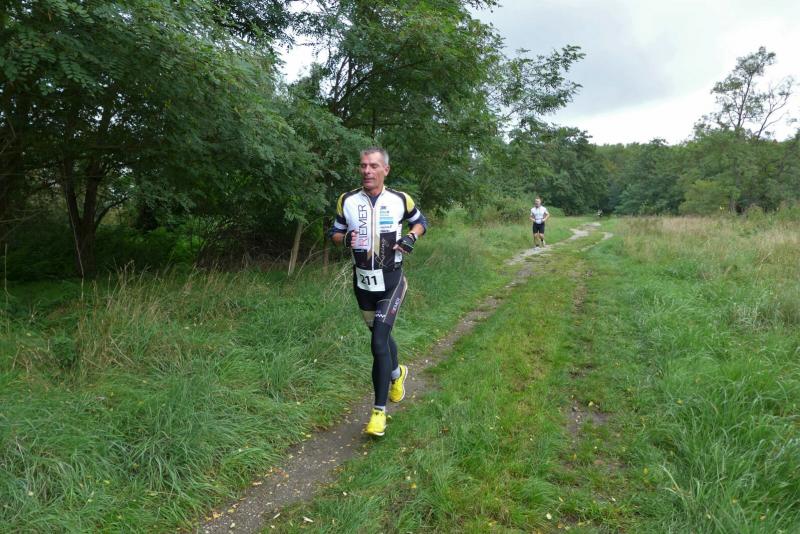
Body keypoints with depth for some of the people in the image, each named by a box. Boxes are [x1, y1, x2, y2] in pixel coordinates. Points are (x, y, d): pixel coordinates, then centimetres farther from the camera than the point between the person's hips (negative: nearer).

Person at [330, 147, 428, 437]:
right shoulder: (347, 200, -3)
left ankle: (379, 410, 1)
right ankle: (397, 373, 51)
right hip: (363, 282, 3)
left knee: (379, 343, -12)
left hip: (391, 281, -3)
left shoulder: (399, 199, -6)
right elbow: (336, 233, 9)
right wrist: (345, 239, -14)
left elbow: (420, 221, 12)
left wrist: (411, 237, -9)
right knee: (380, 335, 19)